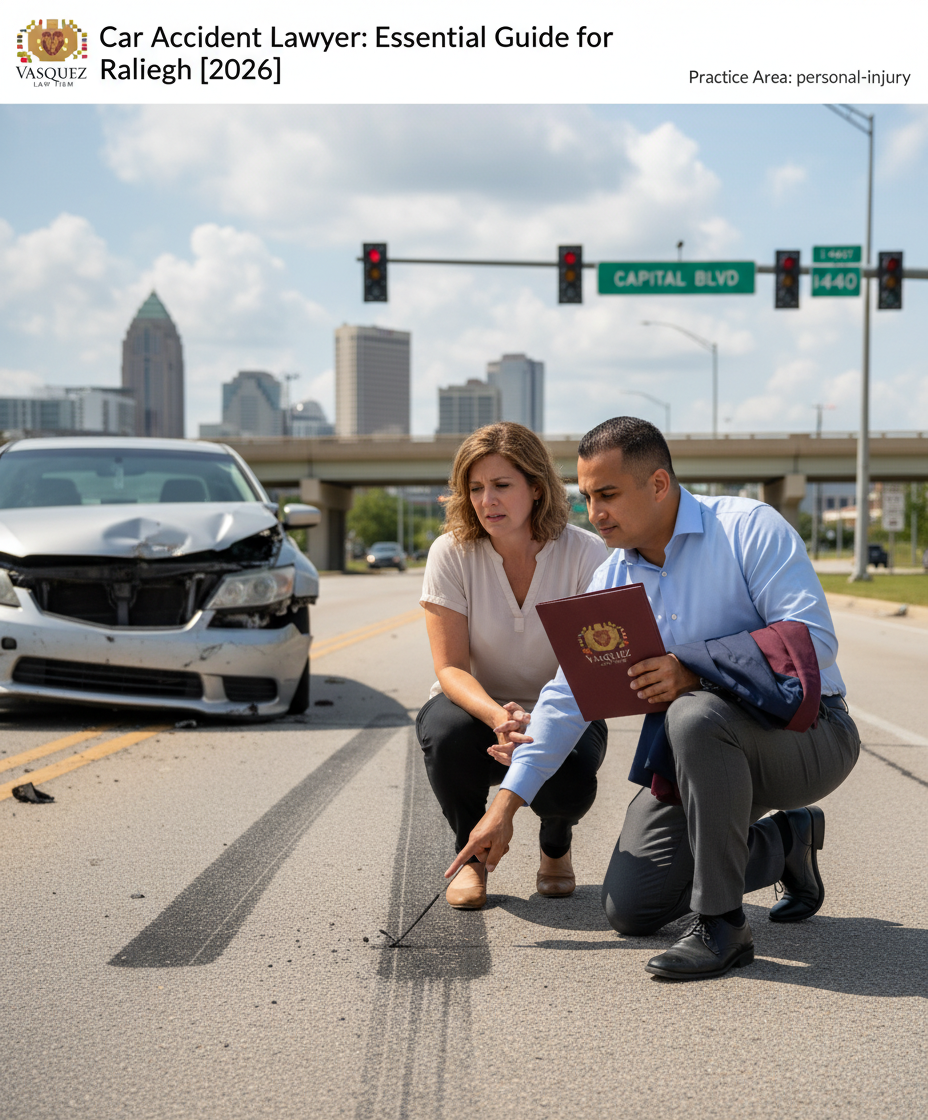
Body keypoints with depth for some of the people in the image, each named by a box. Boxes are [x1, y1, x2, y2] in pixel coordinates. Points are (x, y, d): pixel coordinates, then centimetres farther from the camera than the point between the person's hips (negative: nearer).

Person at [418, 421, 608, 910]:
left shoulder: (586, 554, -16)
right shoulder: (452, 553, -14)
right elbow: (450, 668, -17)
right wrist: (497, 716, -39)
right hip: (477, 707, 1)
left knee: (569, 784, -33)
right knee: (449, 735, -35)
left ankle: (555, 846, 10)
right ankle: (471, 855, -2)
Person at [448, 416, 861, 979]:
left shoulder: (748, 528, -14)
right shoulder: (613, 580, 5)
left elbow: (813, 640, -23)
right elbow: (570, 694, 4)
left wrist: (694, 674, -33)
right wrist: (506, 803, -2)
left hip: (808, 731, -6)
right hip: (699, 749, 7)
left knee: (695, 716, -39)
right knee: (629, 907, -5)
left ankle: (722, 923, -25)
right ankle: (783, 841, 17)